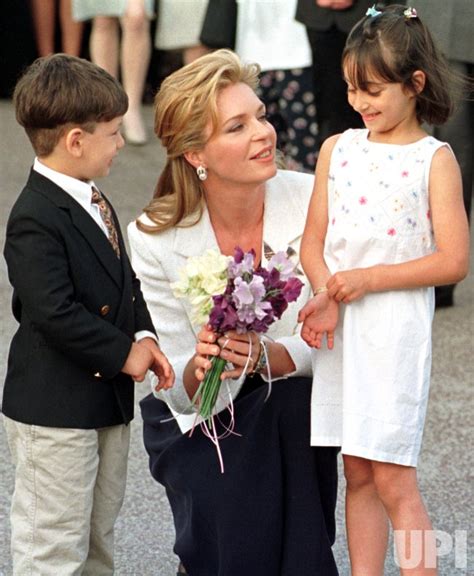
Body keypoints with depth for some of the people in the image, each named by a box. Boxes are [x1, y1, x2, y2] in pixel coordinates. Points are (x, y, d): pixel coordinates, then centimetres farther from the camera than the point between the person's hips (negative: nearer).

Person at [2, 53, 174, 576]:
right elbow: (55, 313, -27)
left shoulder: (93, 203, 10)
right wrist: (123, 354, -18)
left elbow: (125, 282, 17)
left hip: (107, 400, 10)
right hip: (53, 413, -10)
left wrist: (144, 337, -1)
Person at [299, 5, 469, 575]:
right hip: (339, 329, 4)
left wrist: (365, 279, -15)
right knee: (357, 474, 10)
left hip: (397, 330, -4)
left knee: (393, 479, -5)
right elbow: (313, 242, 8)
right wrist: (327, 295, -12)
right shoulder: (337, 149, 8)